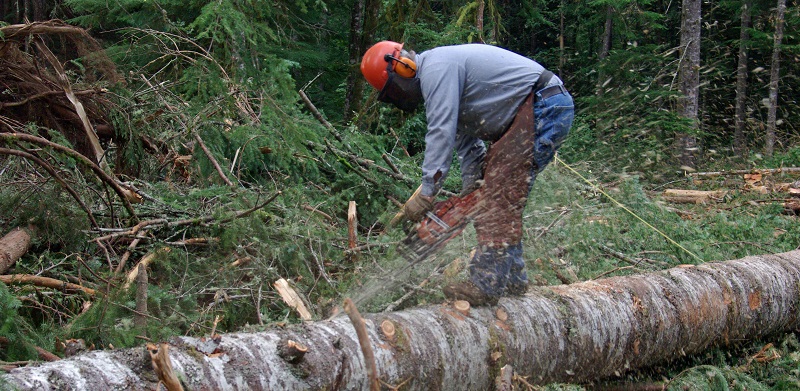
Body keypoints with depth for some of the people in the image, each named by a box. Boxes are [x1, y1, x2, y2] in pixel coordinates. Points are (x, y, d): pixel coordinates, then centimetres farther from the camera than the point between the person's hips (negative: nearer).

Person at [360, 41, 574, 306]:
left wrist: (426, 194, -18)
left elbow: (441, 133, -20)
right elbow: (465, 135, 20)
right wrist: (470, 190, 13)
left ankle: (488, 283, -17)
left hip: (545, 106, -11)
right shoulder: (444, 72, 20)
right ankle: (511, 278, 13)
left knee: (500, 196, -15)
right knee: (499, 196, 11)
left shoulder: (436, 68, -12)